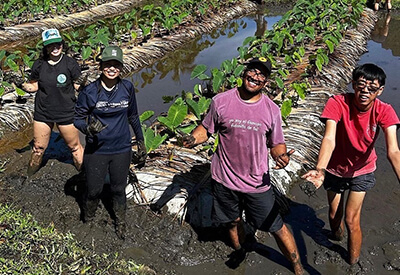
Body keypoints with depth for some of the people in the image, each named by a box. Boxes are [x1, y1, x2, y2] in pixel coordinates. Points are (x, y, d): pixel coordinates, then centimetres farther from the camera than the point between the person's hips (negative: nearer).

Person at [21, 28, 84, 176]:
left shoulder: (70, 64, -10)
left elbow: (78, 86, -4)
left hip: (66, 114, -2)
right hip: (42, 113, 2)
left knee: (74, 147, 9)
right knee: (38, 148, 14)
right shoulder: (39, 64, -4)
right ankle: (29, 176, 36)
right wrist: (28, 87, -16)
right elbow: (35, 85, 6)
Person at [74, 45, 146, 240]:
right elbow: (78, 118, -5)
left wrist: (140, 141, 14)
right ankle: (87, 221, 38)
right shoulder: (89, 91, -13)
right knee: (93, 190, 10)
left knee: (118, 189, 17)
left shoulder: (127, 88, -4)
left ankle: (120, 222, 40)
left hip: (121, 150, 2)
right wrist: (88, 127, -27)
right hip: (96, 151, -2)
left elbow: (133, 116, 9)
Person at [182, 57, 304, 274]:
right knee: (232, 221, 23)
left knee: (277, 228, 6)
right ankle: (239, 250, 55)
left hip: (257, 182, -1)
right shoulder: (221, 101, -9)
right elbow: (206, 129, 3)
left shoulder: (272, 110, -6)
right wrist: (193, 138, -19)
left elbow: (276, 144, 3)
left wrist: (281, 155, -20)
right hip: (225, 179, 1)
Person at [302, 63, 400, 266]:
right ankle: (337, 234, 53)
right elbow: (329, 138, -43)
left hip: (362, 170, 0)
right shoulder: (337, 103, -30)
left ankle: (353, 263, 24)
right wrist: (320, 170, -61)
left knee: (351, 220, -2)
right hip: (335, 168, 0)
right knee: (334, 213, 17)